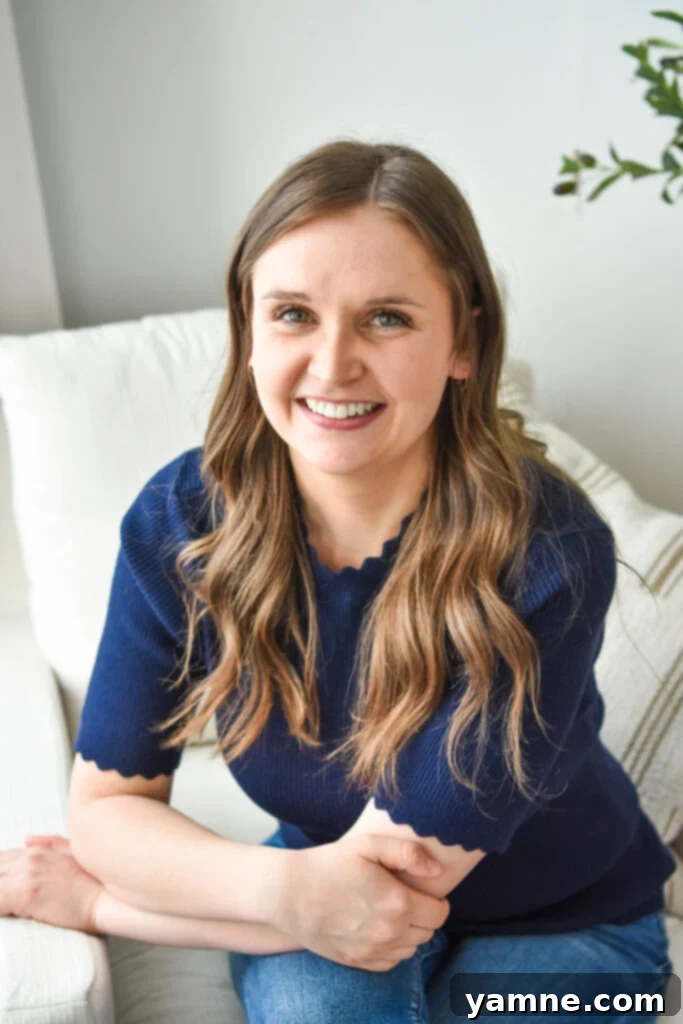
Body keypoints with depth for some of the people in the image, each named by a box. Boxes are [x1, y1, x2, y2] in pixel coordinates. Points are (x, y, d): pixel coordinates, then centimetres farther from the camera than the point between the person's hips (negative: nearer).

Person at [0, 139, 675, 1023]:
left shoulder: (546, 553, -29)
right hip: (300, 914, 1)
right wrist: (283, 888, -32)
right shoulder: (179, 520, -18)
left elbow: (402, 875, -27)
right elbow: (105, 801, -12)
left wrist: (91, 900, -18)